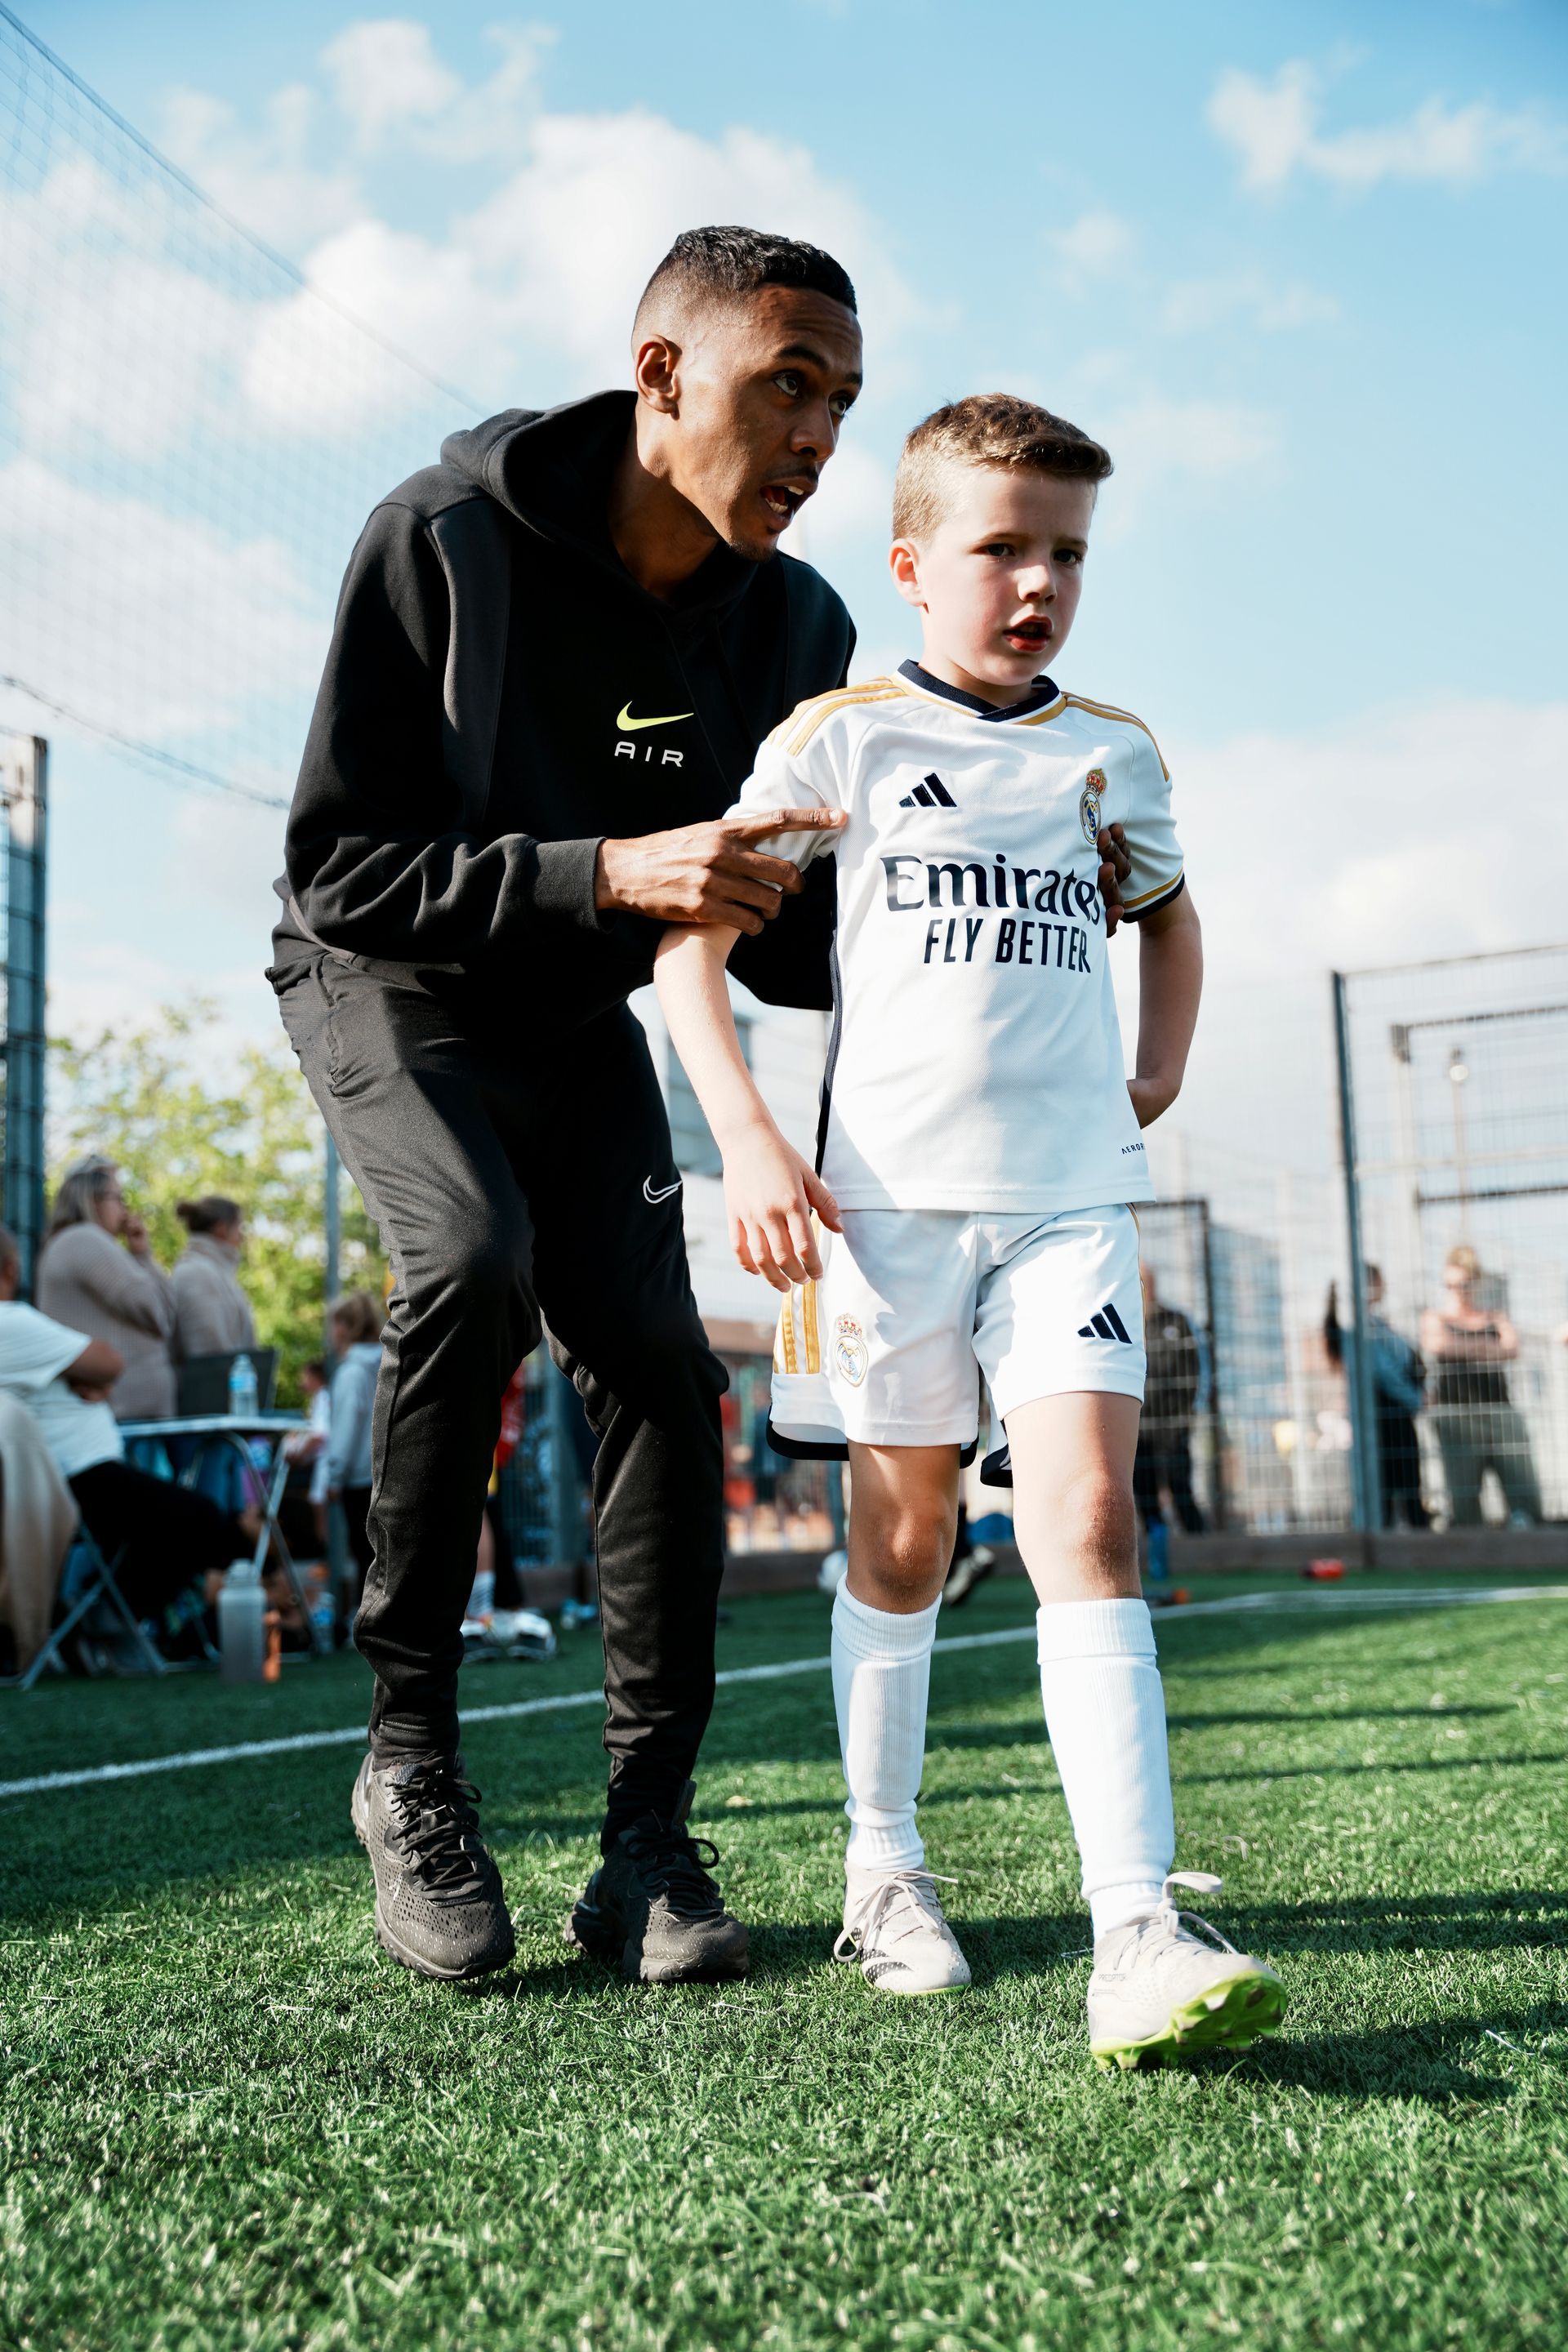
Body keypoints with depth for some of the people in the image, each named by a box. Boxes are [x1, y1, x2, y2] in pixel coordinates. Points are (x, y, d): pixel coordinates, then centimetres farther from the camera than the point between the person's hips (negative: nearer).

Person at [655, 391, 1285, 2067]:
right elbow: (691, 935, 1)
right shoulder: (842, 738, 2)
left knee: (1089, 1521, -11)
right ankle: (883, 1871, 25)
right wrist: (746, 1139, -10)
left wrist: (1160, 1075, 17)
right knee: (902, 1537, 8)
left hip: (1072, 1194, 2)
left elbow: (1167, 908, 32)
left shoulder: (1114, 755, 13)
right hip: (886, 1188, -2)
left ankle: (1137, 1932, -13)